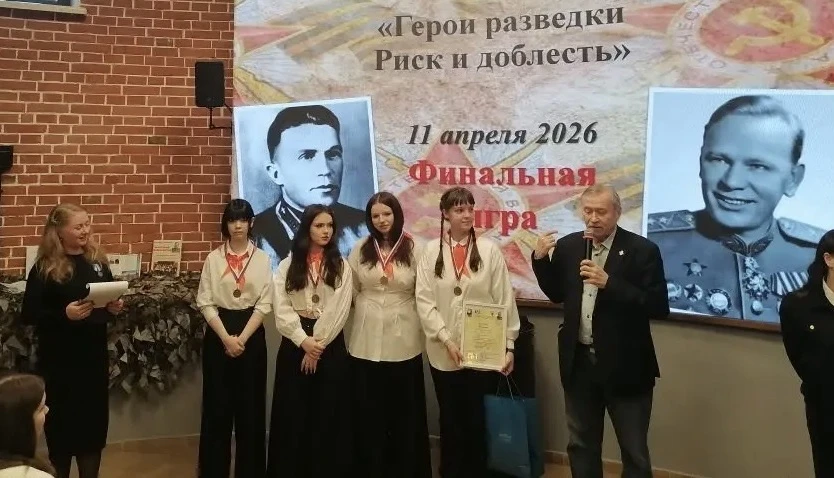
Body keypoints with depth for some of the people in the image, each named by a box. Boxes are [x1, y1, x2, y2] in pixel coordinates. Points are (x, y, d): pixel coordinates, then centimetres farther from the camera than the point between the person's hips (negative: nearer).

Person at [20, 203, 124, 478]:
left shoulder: (98, 261, 6)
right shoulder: (44, 268, -8)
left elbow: (110, 300, 16)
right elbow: (28, 314, -12)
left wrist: (115, 308, -6)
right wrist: (64, 314, -25)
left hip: (94, 355, 5)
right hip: (59, 360, -4)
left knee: (94, 421, 11)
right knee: (61, 423, 5)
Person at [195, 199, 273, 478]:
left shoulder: (262, 259, 2)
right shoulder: (213, 259, 3)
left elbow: (265, 304, -3)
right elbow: (205, 303, -2)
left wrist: (242, 338, -12)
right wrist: (226, 338, -12)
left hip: (251, 336, 0)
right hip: (218, 335, 0)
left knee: (250, 405, 4)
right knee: (217, 405, 3)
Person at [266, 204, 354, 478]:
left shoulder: (341, 267, 4)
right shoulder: (288, 265, 6)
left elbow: (339, 310, -5)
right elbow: (281, 309, -4)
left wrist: (318, 344, -13)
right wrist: (304, 341, -14)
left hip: (330, 344, 0)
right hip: (294, 344, 1)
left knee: (328, 413, 3)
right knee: (293, 412, 4)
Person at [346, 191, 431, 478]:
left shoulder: (414, 249, -4)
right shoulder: (360, 249, 4)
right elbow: (351, 291, 11)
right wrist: (369, 308, 5)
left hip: (403, 340, -2)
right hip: (367, 340, 2)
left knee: (405, 409, 7)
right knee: (369, 410, 9)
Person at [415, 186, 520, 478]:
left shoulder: (489, 250, -2)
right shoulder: (431, 251, 0)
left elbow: (505, 300, -1)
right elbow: (424, 301, -3)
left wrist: (508, 345, -4)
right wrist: (446, 339, -12)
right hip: (444, 353, 1)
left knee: (480, 419, 9)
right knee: (450, 420, 13)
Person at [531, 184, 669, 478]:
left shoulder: (642, 250, -12)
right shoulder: (567, 246, 1)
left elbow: (658, 307, -17)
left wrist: (609, 283, -27)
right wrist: (541, 258, -5)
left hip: (624, 366, -4)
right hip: (579, 362, 4)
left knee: (634, 452, 9)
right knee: (581, 445, 19)